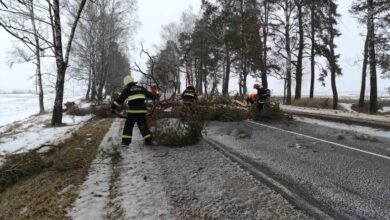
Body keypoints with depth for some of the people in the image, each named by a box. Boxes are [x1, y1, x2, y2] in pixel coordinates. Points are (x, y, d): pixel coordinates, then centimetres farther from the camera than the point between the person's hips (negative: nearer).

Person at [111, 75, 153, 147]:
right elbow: (149, 95, 26)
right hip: (142, 110, 4)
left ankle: (126, 142, -2)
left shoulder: (127, 90, 2)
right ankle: (148, 140, 17)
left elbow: (120, 99, -4)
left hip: (133, 111, -4)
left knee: (128, 126, 4)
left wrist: (113, 107, -1)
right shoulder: (141, 88, 14)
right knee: (143, 125, 15)